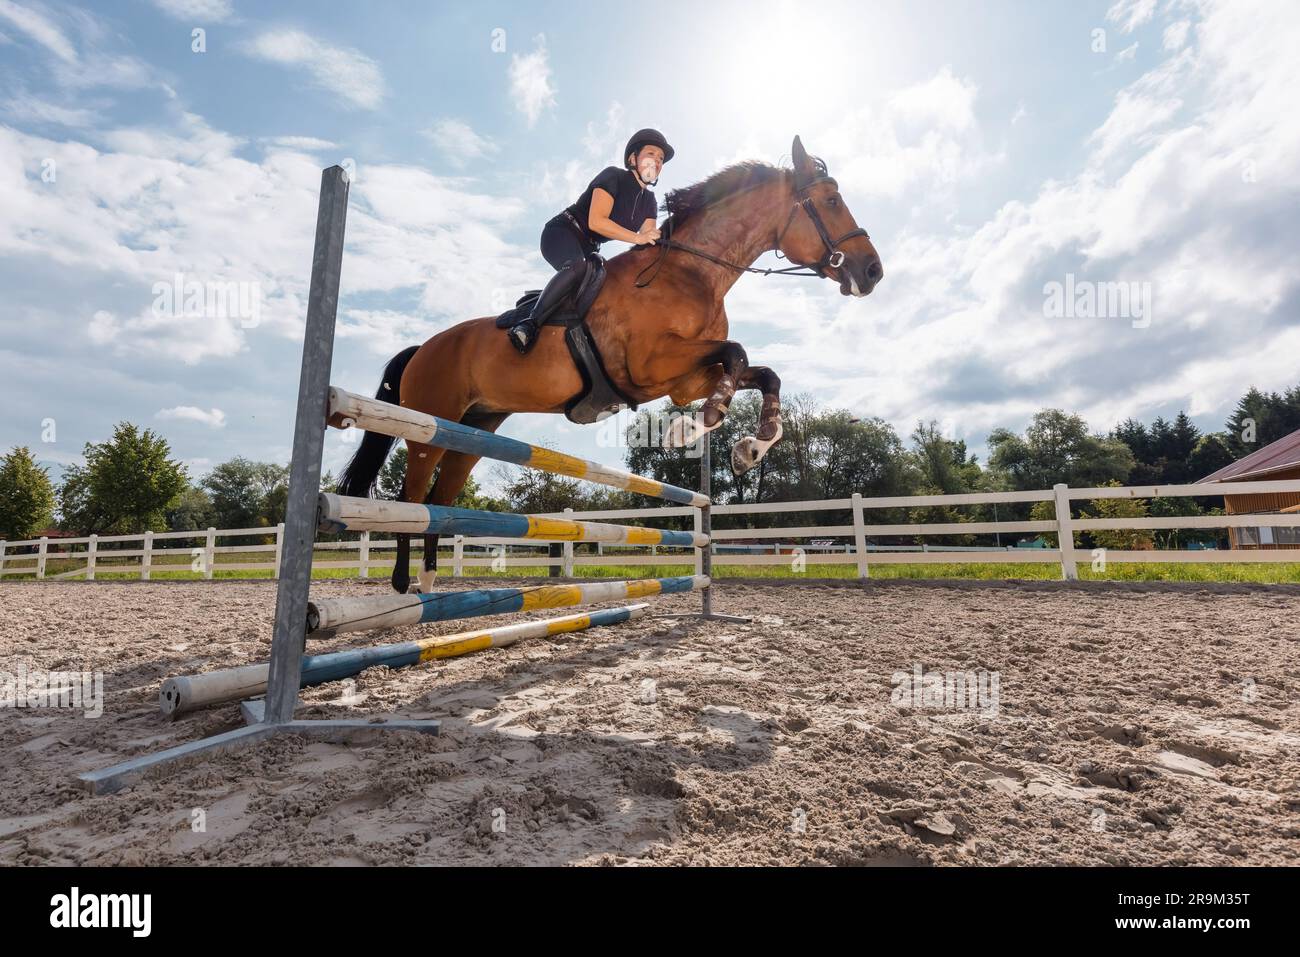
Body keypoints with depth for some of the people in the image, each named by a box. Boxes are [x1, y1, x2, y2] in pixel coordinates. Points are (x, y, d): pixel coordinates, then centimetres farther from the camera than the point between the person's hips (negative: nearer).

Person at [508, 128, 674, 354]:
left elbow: (650, 239, -3)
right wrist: (637, 237, -28)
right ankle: (528, 323, -39)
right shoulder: (613, 176, -10)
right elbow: (596, 221, -23)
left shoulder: (649, 201, 10)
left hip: (588, 247, 8)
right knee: (577, 267, -38)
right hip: (561, 233, -8)